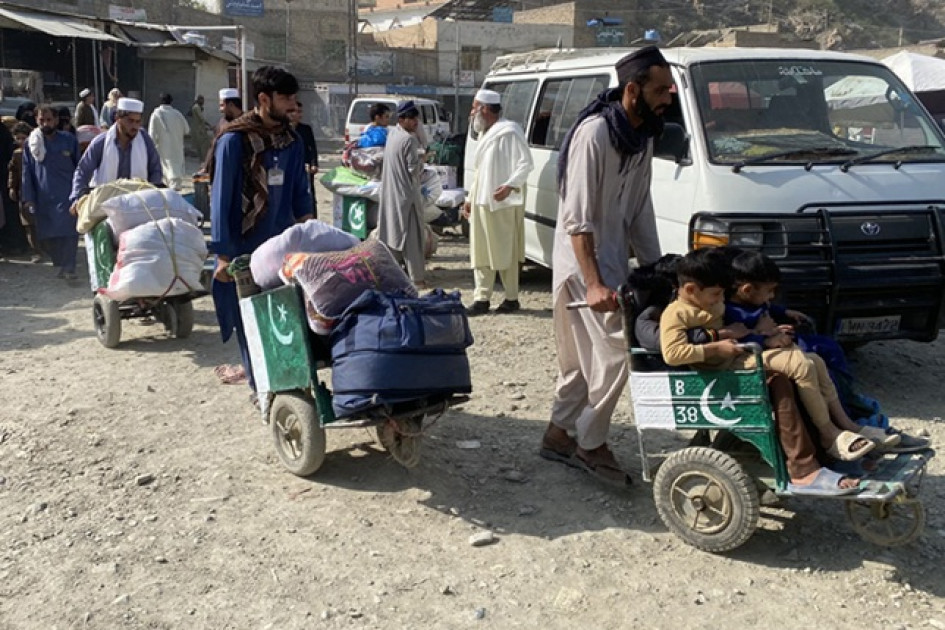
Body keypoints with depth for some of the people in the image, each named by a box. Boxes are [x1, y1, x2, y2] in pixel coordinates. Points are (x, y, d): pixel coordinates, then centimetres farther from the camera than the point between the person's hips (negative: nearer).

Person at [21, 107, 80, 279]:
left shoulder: (69, 140, 3)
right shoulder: (31, 143, 6)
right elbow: (27, 172, 6)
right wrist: (28, 198, -1)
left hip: (66, 195, -2)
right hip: (43, 198, 2)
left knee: (69, 232, -10)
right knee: (47, 235, 5)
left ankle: (69, 268, -8)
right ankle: (61, 264, 19)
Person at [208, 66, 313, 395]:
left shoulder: (292, 143, 6)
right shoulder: (234, 141, -11)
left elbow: (300, 194, 13)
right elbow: (221, 199, -11)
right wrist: (223, 255, -13)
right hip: (244, 250, -4)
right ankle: (260, 387, 20)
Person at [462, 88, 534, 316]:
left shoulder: (509, 131, -11)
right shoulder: (486, 134, 19)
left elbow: (526, 163, -16)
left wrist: (509, 186, -29)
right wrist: (471, 199, 22)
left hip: (503, 203, -9)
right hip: (481, 203, 9)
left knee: (505, 252, -3)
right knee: (481, 252, 8)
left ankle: (512, 298, 7)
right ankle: (481, 299, 13)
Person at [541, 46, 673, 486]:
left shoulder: (642, 137, 8)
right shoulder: (594, 133, -19)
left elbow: (640, 210, 15)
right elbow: (577, 217, -22)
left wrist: (655, 266, 9)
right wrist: (593, 283, -26)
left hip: (613, 258, 9)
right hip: (583, 261, -9)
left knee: (584, 356, 14)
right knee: (614, 351, -9)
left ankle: (559, 435, 26)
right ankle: (591, 443, 7)